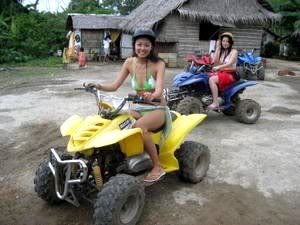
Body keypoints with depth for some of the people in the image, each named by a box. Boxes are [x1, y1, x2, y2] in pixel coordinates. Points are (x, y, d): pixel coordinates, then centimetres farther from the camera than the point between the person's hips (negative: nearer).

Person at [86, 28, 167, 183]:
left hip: (158, 108, -4)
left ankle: (157, 167, -20)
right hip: (139, 108, 4)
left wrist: (151, 96, -48)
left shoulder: (158, 64, -11)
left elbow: (159, 90, -25)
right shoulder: (129, 63, 1)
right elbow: (115, 86, -3)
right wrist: (99, 86, -23)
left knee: (139, 126, -35)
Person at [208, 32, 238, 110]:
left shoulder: (234, 51, -1)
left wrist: (219, 67, -33)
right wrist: (218, 48, 1)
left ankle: (215, 103, -31)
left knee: (212, 79, -31)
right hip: (221, 73, 6)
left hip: (230, 74, -6)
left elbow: (230, 63, -18)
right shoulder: (221, 51, 18)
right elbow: (215, 62, 1)